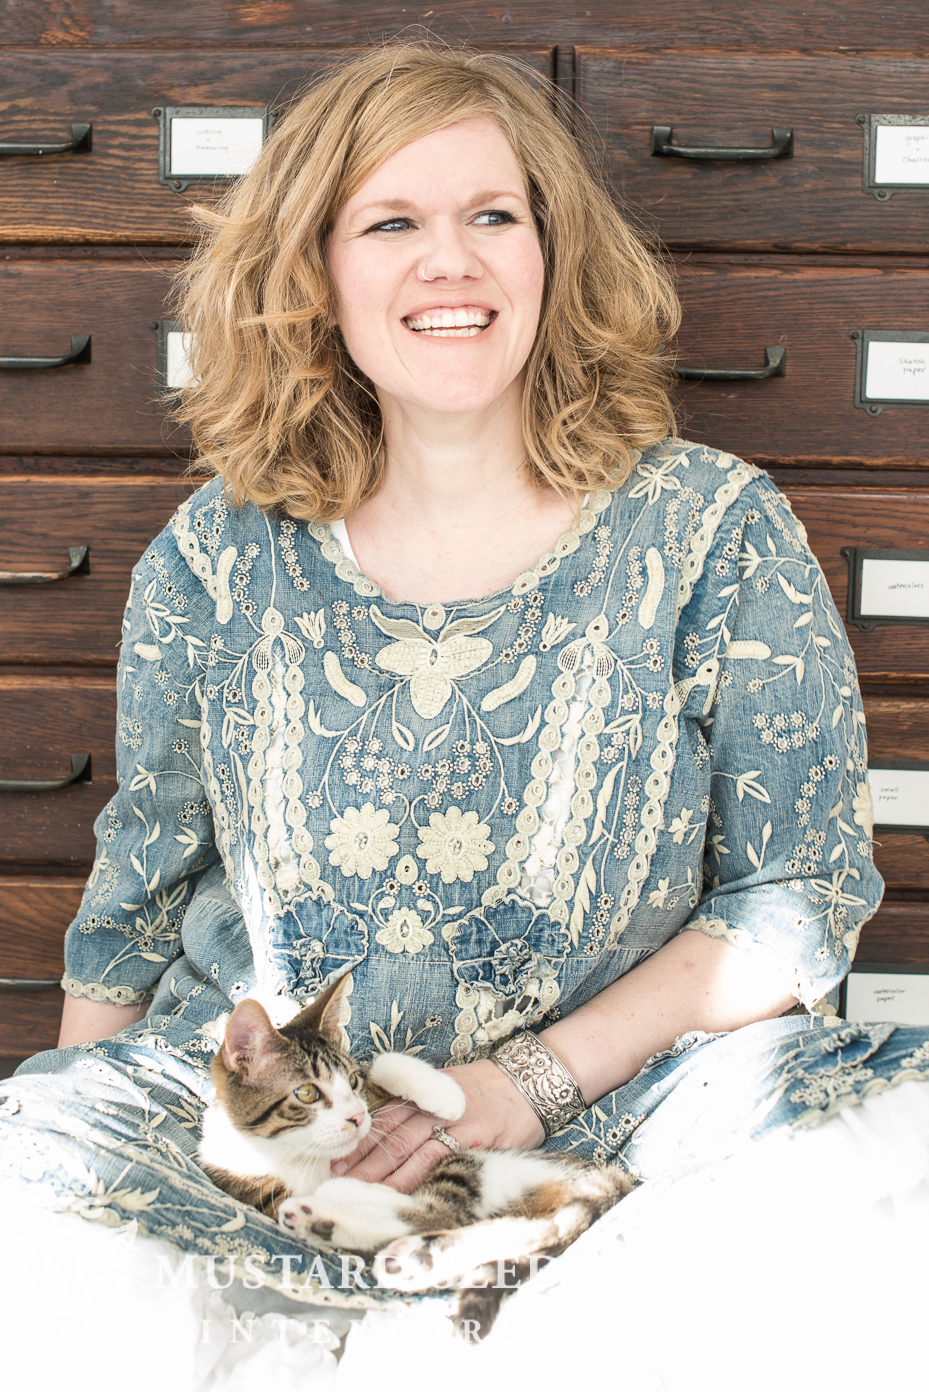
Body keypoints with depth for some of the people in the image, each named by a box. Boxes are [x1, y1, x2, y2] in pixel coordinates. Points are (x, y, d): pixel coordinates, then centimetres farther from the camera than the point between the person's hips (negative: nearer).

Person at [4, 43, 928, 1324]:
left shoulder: (713, 531, -2)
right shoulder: (216, 559, 4)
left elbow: (805, 889, -3)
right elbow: (140, 891, 14)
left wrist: (539, 1079, -13)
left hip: (605, 1113, -2)